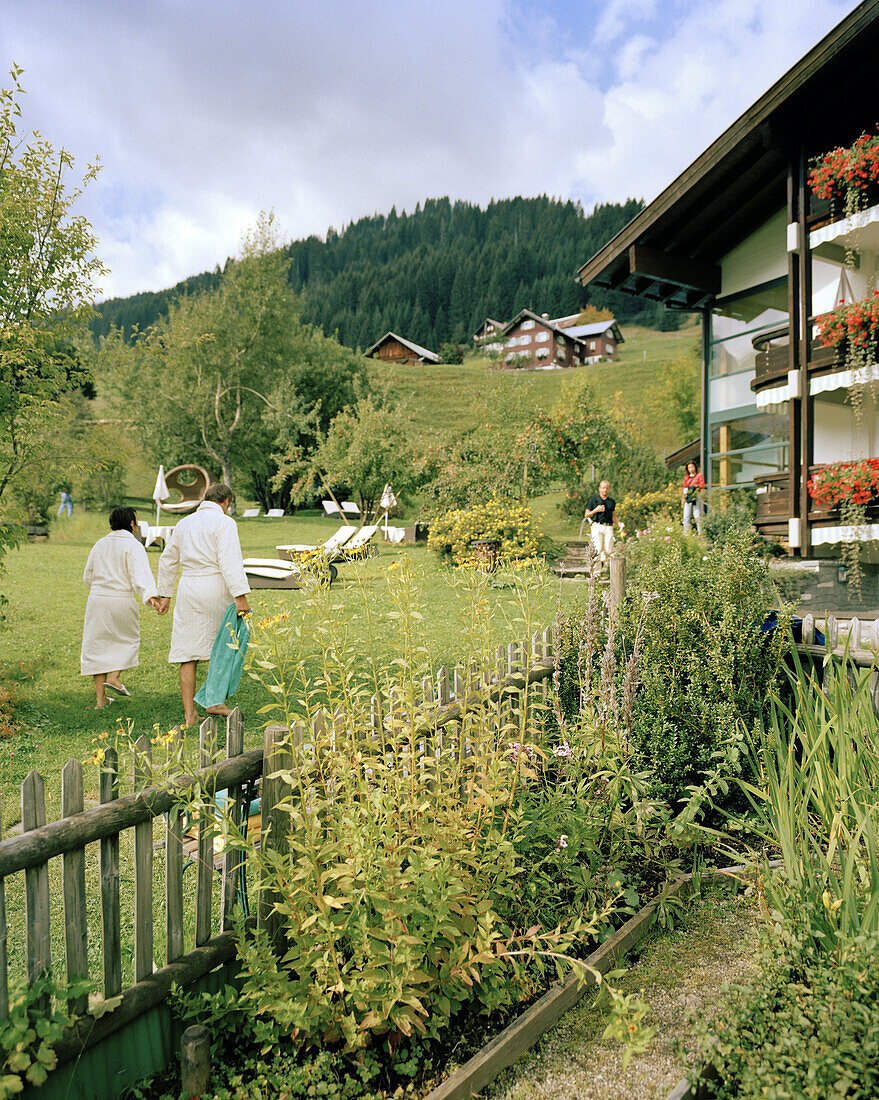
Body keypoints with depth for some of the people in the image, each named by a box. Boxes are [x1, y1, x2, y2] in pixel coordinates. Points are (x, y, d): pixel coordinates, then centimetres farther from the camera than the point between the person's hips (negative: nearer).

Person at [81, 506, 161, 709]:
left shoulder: (100, 544, 11)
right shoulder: (133, 546, -6)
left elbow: (88, 576, 19)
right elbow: (140, 574, -22)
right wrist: (150, 596, -32)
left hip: (96, 599, 5)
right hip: (122, 600, -4)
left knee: (97, 644, 9)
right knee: (128, 639, 19)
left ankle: (100, 698, 9)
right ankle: (114, 676, 1)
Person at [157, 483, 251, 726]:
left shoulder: (184, 524, 17)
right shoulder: (224, 522, -4)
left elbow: (167, 559, 23)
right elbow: (230, 561, -17)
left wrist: (165, 594, 31)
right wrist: (240, 595, -21)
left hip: (188, 590, 5)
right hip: (216, 590, -5)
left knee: (188, 652, 5)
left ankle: (189, 713, 5)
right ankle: (214, 701, 17)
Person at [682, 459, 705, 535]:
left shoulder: (699, 475, 8)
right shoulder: (686, 477, 21)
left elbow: (702, 486, 0)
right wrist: (683, 498, 7)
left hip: (697, 497, -4)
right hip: (688, 498, 4)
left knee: (698, 516, -9)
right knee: (686, 516, -2)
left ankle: (700, 533, -8)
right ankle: (686, 533, -1)